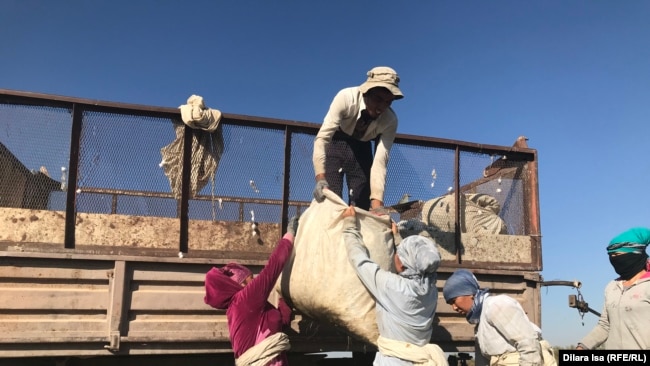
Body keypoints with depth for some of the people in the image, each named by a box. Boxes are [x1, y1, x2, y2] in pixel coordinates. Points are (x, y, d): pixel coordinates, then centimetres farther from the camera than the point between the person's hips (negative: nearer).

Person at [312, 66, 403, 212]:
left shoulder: (390, 120, -24)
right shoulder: (346, 97, -32)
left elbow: (380, 160, -28)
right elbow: (322, 137, -38)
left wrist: (377, 202, -39)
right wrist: (320, 178, -50)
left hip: (361, 149, 3)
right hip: (335, 143, -2)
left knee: (361, 203, -4)